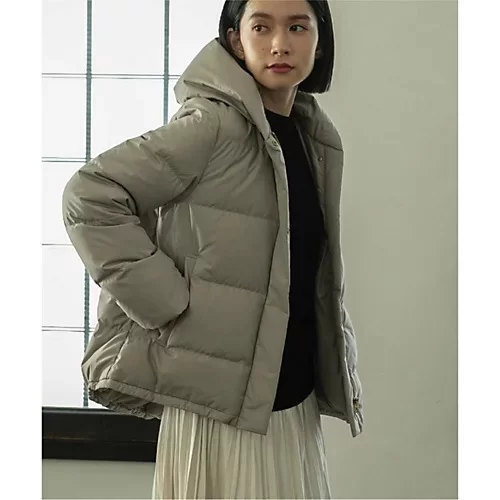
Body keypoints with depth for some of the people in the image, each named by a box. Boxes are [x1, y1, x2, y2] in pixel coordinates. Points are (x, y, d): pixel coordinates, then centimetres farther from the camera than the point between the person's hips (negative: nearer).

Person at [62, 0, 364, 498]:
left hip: (295, 395, 7)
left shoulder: (317, 138, 8)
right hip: (221, 400, -7)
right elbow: (87, 197, -17)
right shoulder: (212, 125, -14)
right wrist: (163, 299, -18)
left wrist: (339, 369, 14)